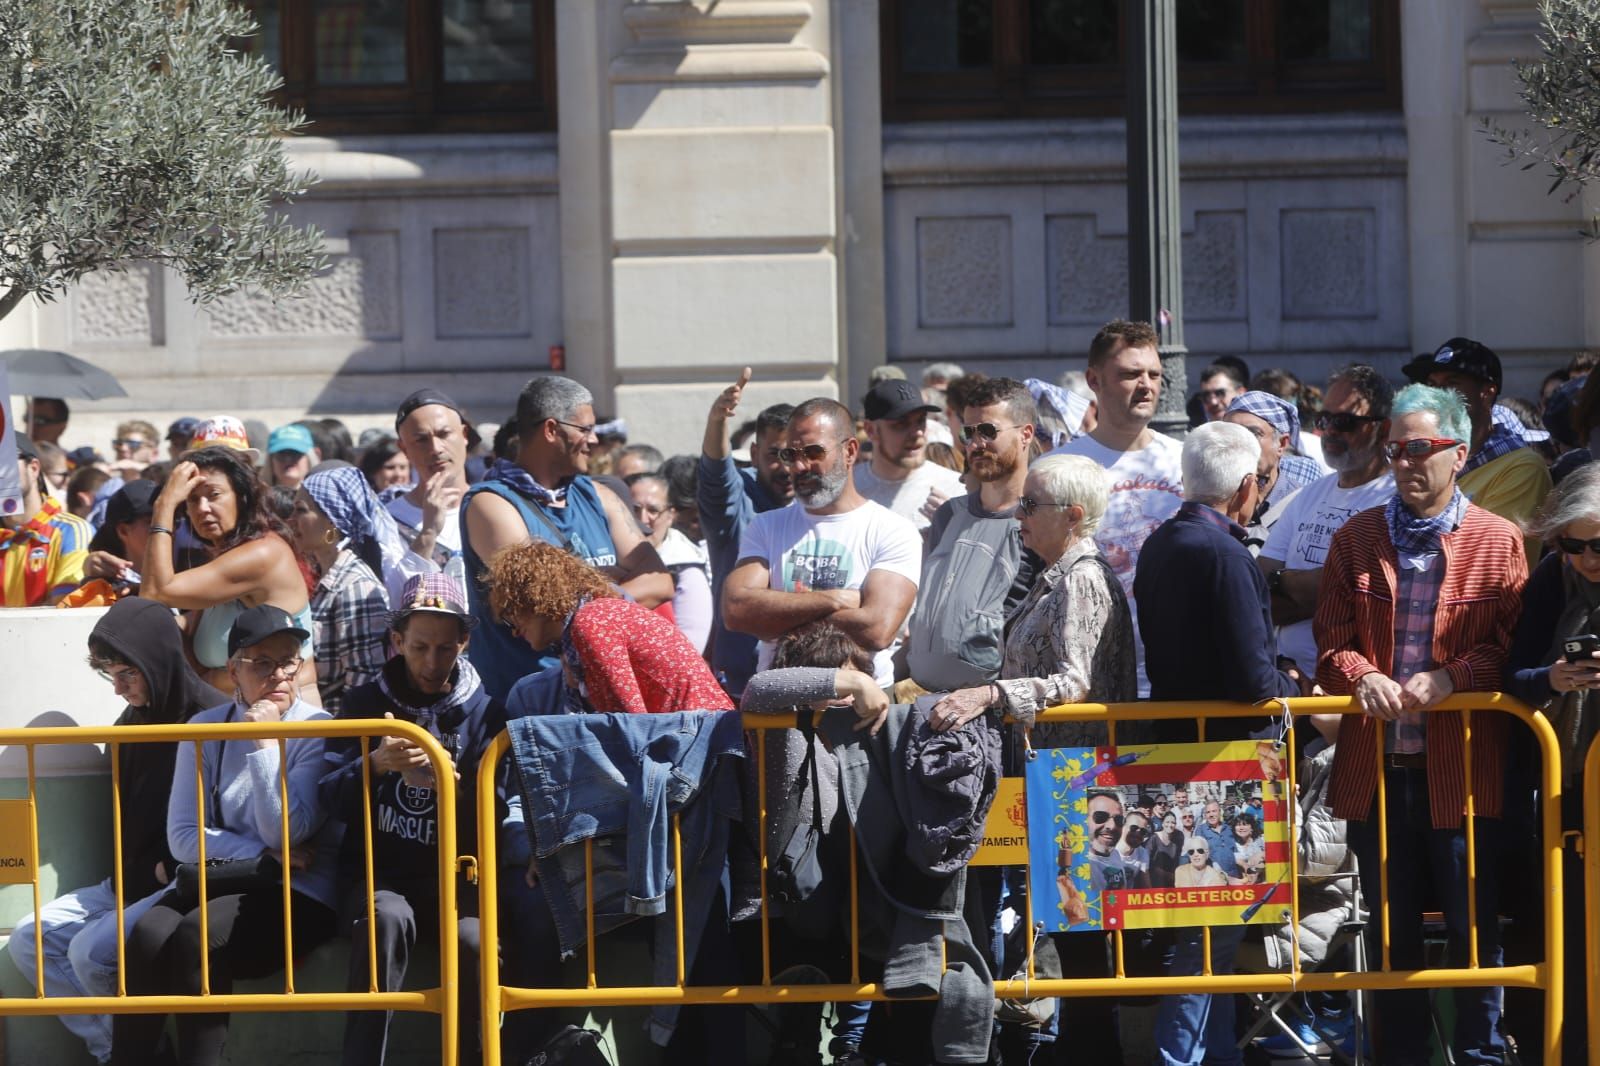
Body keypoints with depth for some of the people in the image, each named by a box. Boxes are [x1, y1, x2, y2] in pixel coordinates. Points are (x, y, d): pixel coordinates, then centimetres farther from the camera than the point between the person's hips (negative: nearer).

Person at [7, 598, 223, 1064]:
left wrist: (170, 869, -12)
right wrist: (144, 870, 6)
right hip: (131, 883, 9)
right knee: (29, 939, -4)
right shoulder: (131, 723, 12)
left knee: (91, 951, -26)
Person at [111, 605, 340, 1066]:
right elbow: (183, 837, 1)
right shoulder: (205, 729, 8)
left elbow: (287, 832, -12)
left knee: (198, 934, -32)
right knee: (148, 935, -27)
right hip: (217, 882, 4)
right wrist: (263, 855, -11)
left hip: (296, 894, -4)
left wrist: (263, 744, -16)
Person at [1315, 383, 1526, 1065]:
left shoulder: (1498, 542, 2)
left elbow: (1511, 646, -2)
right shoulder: (1356, 539, 10)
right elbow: (1331, 643, 7)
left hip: (1462, 768, -3)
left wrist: (1450, 677, -18)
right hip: (1376, 768, 3)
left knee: (1474, 930, 2)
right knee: (1392, 933, 10)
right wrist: (1363, 677, -14)